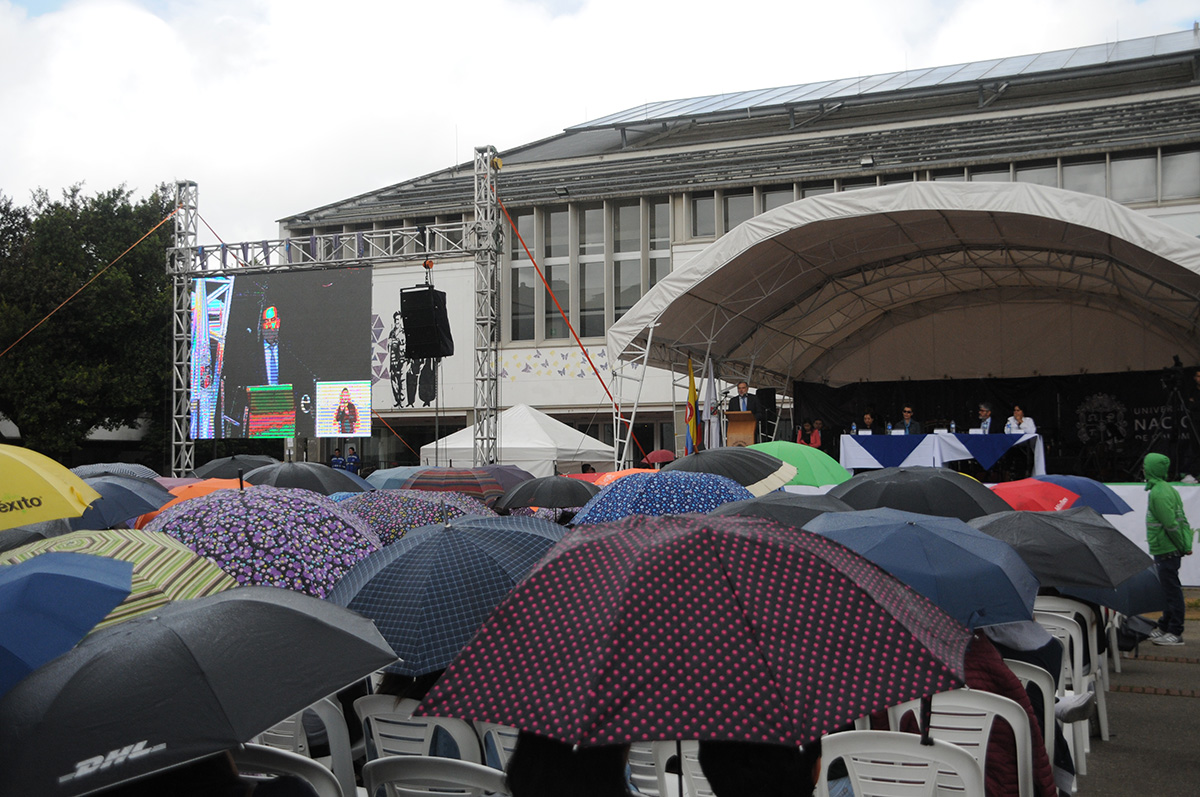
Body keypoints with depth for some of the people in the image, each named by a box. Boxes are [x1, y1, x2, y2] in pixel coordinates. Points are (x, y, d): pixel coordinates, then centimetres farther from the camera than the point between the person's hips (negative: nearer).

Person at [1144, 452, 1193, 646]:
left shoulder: (1158, 493, -18)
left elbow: (1171, 524, -21)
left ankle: (1175, 633, -2)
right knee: (1168, 589, 16)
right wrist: (1186, 545, 14)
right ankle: (1164, 627, 25)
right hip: (1169, 549, 11)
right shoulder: (1168, 489, 15)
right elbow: (1181, 520, 16)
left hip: (1166, 550, -11)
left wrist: (1182, 546, -12)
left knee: (1171, 590, -6)